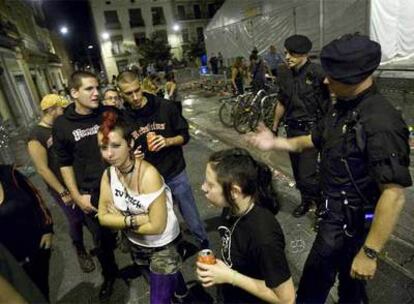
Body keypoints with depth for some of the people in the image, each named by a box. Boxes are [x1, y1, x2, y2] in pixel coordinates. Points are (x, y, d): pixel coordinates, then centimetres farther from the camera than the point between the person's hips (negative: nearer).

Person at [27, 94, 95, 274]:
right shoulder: (36, 136, -14)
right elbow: (42, 169, -15)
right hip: (62, 187, -5)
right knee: (76, 220, 8)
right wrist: (63, 192, -14)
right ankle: (80, 252, 34)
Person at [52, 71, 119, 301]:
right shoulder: (62, 125, -6)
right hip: (92, 194, 1)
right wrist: (77, 196, -2)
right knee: (102, 240, 18)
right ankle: (109, 275, 46)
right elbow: (65, 164, 1)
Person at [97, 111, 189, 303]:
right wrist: (134, 220, -26)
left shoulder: (148, 174, -33)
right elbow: (103, 217, -11)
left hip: (162, 245, -6)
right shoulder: (108, 174, -13)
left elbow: (157, 226, -31)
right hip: (136, 244, 6)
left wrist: (120, 219, -20)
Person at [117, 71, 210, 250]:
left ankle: (205, 245, 39)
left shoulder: (165, 107, -10)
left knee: (192, 219, 12)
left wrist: (168, 141, -22)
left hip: (175, 174, -1)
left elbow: (184, 136, -3)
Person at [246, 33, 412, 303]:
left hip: (351, 222, -8)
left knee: (316, 279, 15)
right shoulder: (343, 107, 0)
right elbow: (315, 140, 14)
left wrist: (370, 253, -25)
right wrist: (275, 143, 3)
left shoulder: (381, 122, -29)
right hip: (334, 213, 8)